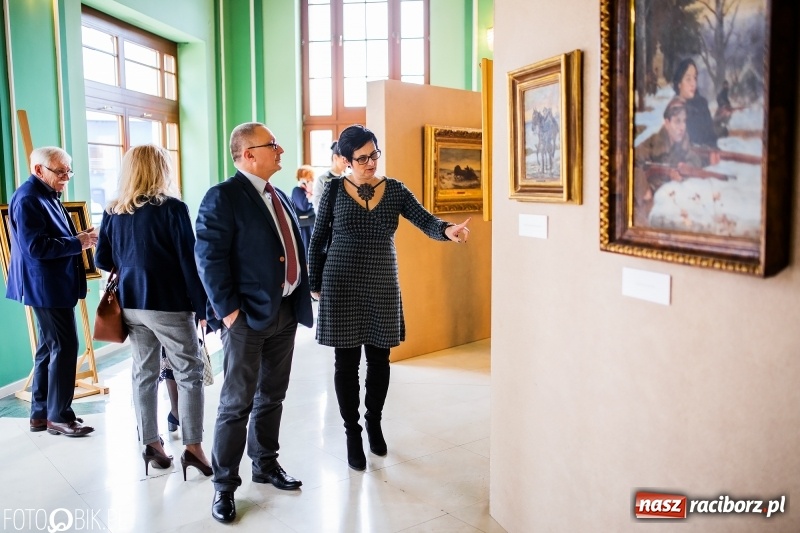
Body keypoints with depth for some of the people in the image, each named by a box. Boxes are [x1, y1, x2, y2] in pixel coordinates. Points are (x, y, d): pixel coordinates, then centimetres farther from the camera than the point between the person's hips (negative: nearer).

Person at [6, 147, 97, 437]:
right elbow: (35, 247, -24)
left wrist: (80, 236, 8)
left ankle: (41, 413, 24)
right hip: (47, 287, -11)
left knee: (50, 347, 15)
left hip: (53, 286, 11)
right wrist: (78, 243, -19)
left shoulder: (47, 196, 15)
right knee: (65, 347, -6)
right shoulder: (28, 199, -17)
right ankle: (59, 416, 4)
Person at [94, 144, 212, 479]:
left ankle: (151, 444, 20)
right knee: (189, 374, 3)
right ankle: (193, 447, 3)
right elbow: (188, 262, -12)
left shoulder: (113, 212, 3)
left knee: (143, 374, 13)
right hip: (169, 305, -5)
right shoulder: (172, 208, -11)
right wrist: (202, 306, -6)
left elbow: (102, 261, 8)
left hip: (131, 304, 5)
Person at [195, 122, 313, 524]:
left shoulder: (279, 197, 15)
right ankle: (224, 485, 14)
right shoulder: (223, 196, -10)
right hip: (249, 315, -7)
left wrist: (301, 296, 11)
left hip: (286, 311, 8)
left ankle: (265, 465, 33)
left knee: (272, 397, 17)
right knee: (237, 403, 1)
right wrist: (228, 310, -18)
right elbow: (209, 257, -16)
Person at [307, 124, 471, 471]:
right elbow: (317, 240, 3)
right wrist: (315, 285, 4)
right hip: (342, 286, -2)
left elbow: (425, 221, -12)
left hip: (383, 286, 2)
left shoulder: (394, 190, 1)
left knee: (379, 359, 10)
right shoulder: (335, 191, -3)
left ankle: (374, 422, 35)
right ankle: (352, 433, 22)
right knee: (347, 362, 5)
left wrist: (448, 230, -33)